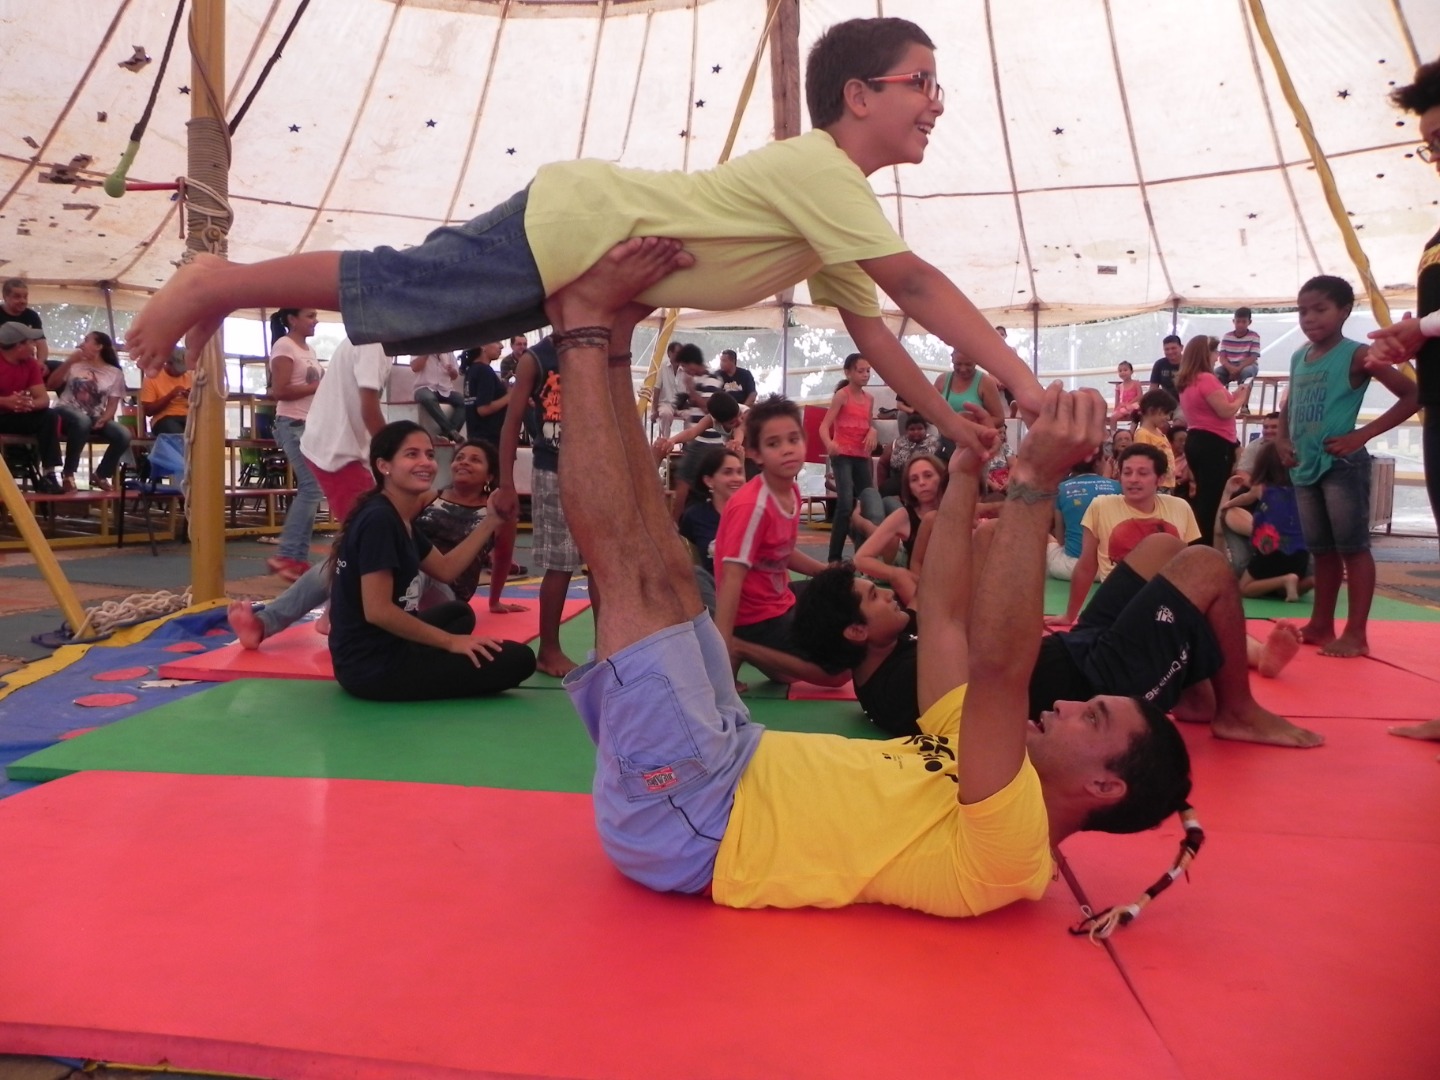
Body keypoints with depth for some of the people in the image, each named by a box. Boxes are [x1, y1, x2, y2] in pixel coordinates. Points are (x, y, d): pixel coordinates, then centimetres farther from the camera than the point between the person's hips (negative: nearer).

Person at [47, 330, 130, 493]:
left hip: (95, 419, 2)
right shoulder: (74, 364, 9)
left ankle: (100, 475, 0)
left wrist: (103, 420, -17)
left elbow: (112, 405, 4)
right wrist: (68, 362, -5)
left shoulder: (115, 373, 8)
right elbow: (51, 385, 1)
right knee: (82, 421, -40)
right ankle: (68, 473, -23)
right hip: (68, 412, -2)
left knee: (123, 436, -26)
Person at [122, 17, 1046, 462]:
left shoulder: (830, 195, 10)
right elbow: (914, 284, -27)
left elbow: (867, 324, 12)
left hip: (583, 255, 9)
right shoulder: (819, 169, -19)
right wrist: (1019, 377, -27)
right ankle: (221, 284, 13)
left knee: (406, 309, 16)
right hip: (570, 222, -9)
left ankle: (222, 289, 29)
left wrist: (950, 420, 8)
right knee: (385, 294, -4)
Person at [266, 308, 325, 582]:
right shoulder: (284, 346, -8)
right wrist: (321, 386, -14)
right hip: (293, 425, -9)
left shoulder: (308, 349, 18)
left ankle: (299, 558, 9)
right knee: (312, 487, -15)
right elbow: (280, 391, -16)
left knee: (309, 489, 6)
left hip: (313, 425, 9)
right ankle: (285, 556, -10)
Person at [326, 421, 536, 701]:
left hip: (379, 651, 10)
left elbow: (446, 569, 18)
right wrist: (450, 641, -15)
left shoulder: (401, 518, 12)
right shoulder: (379, 520, -19)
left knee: (459, 612, 35)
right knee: (518, 660, -9)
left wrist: (490, 521, 9)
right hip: (372, 666, -10)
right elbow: (377, 610, -23)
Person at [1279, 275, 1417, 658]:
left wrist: (1362, 435, -16)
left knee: (1353, 547, -3)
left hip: (1342, 464, -7)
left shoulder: (1357, 355, -9)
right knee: (1321, 550, 14)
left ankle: (1356, 634, 1)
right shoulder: (1299, 358, 11)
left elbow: (1412, 395, -12)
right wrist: (1281, 439, 7)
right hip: (1305, 466, 7)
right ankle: (1321, 625, 23)